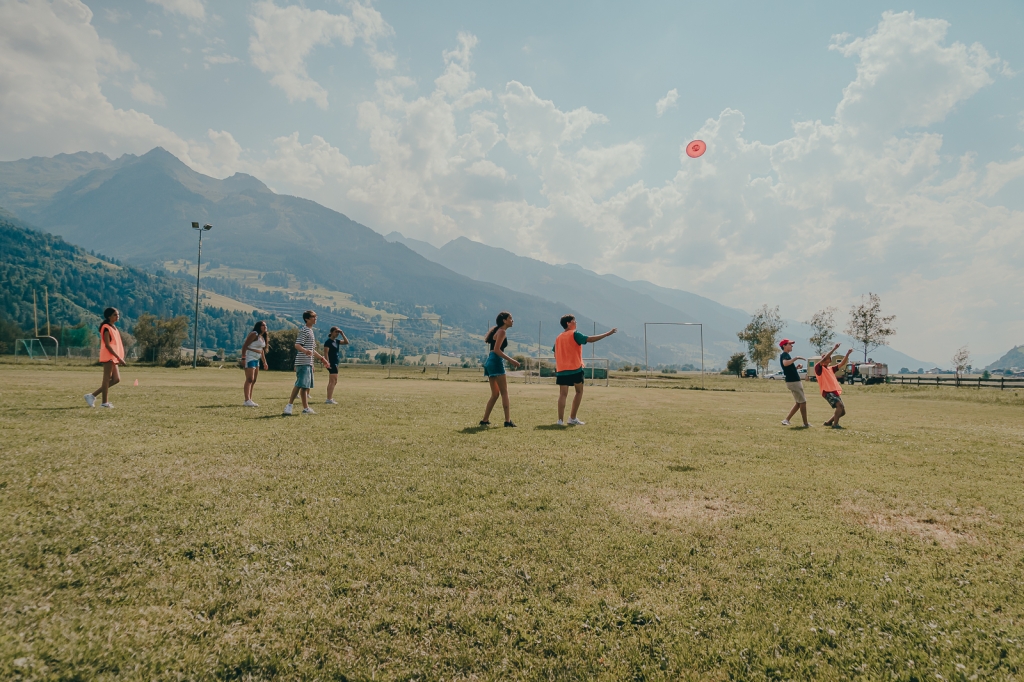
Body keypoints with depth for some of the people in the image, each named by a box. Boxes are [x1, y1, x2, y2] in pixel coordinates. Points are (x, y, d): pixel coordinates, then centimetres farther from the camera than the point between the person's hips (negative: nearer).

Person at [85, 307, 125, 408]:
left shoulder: (113, 327, 17)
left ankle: (92, 395, 13)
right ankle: (104, 402, 2)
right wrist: (119, 357, -20)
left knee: (116, 379, 8)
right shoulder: (106, 328, -11)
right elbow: (107, 345, -18)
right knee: (107, 379, -4)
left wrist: (118, 358, 16)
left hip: (113, 357, 9)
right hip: (108, 357, -9)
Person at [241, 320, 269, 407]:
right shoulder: (254, 334, -11)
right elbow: (245, 345, -17)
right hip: (250, 358, -10)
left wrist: (264, 362, 23)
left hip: (256, 359, 10)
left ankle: (249, 400, 15)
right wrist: (243, 357, -25)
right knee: (249, 379, -15)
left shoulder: (262, 337, 17)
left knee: (253, 380, 10)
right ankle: (247, 400, -19)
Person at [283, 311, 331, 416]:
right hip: (303, 363, -10)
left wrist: (322, 358, 31)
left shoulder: (310, 331, 22)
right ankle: (289, 406, -13)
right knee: (300, 384, -15)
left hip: (308, 363, 10)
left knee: (306, 386, 11)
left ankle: (306, 408, 15)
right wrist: (305, 351, -39)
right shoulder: (304, 330, -8)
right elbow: (297, 345, -20)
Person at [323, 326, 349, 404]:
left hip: (335, 363, 10)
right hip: (331, 363, -9)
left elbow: (346, 342, 12)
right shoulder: (328, 342, -10)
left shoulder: (336, 341, 14)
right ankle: (329, 399, -16)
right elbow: (325, 353, -16)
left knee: (331, 382, 12)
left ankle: (329, 399, 17)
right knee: (334, 381, -14)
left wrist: (342, 334, 4)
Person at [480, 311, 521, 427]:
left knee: (495, 394, 12)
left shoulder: (496, 330, 19)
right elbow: (497, 350, -19)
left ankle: (485, 420, 12)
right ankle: (507, 421, -12)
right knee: (504, 392, -9)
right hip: (496, 362, -9)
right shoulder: (502, 331, -9)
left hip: (490, 362, 10)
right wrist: (511, 360, -19)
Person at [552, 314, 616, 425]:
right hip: (575, 369, -5)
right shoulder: (574, 334, -5)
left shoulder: (558, 338, 13)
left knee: (563, 394, 3)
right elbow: (590, 339, -16)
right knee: (579, 391, 10)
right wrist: (607, 334, -13)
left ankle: (560, 420, -5)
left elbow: (556, 354, 16)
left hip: (561, 370, 5)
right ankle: (572, 418, 8)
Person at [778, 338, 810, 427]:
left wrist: (796, 367, 9)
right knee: (803, 402, -1)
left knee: (799, 402, 15)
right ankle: (806, 424, 8)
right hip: (793, 382, -10)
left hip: (795, 381, 10)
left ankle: (786, 420, 13)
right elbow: (785, 363, -36)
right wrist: (796, 358, -32)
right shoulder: (784, 354, -12)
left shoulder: (786, 355, 18)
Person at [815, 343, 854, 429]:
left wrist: (847, 354, 10)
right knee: (840, 405, -27)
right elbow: (824, 359, -16)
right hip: (827, 392, -8)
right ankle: (835, 424, -21)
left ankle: (829, 422, 23)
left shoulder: (831, 369, 22)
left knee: (842, 411, 9)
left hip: (835, 392, 8)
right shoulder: (818, 368, -2)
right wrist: (834, 349, -17)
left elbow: (841, 364, 21)